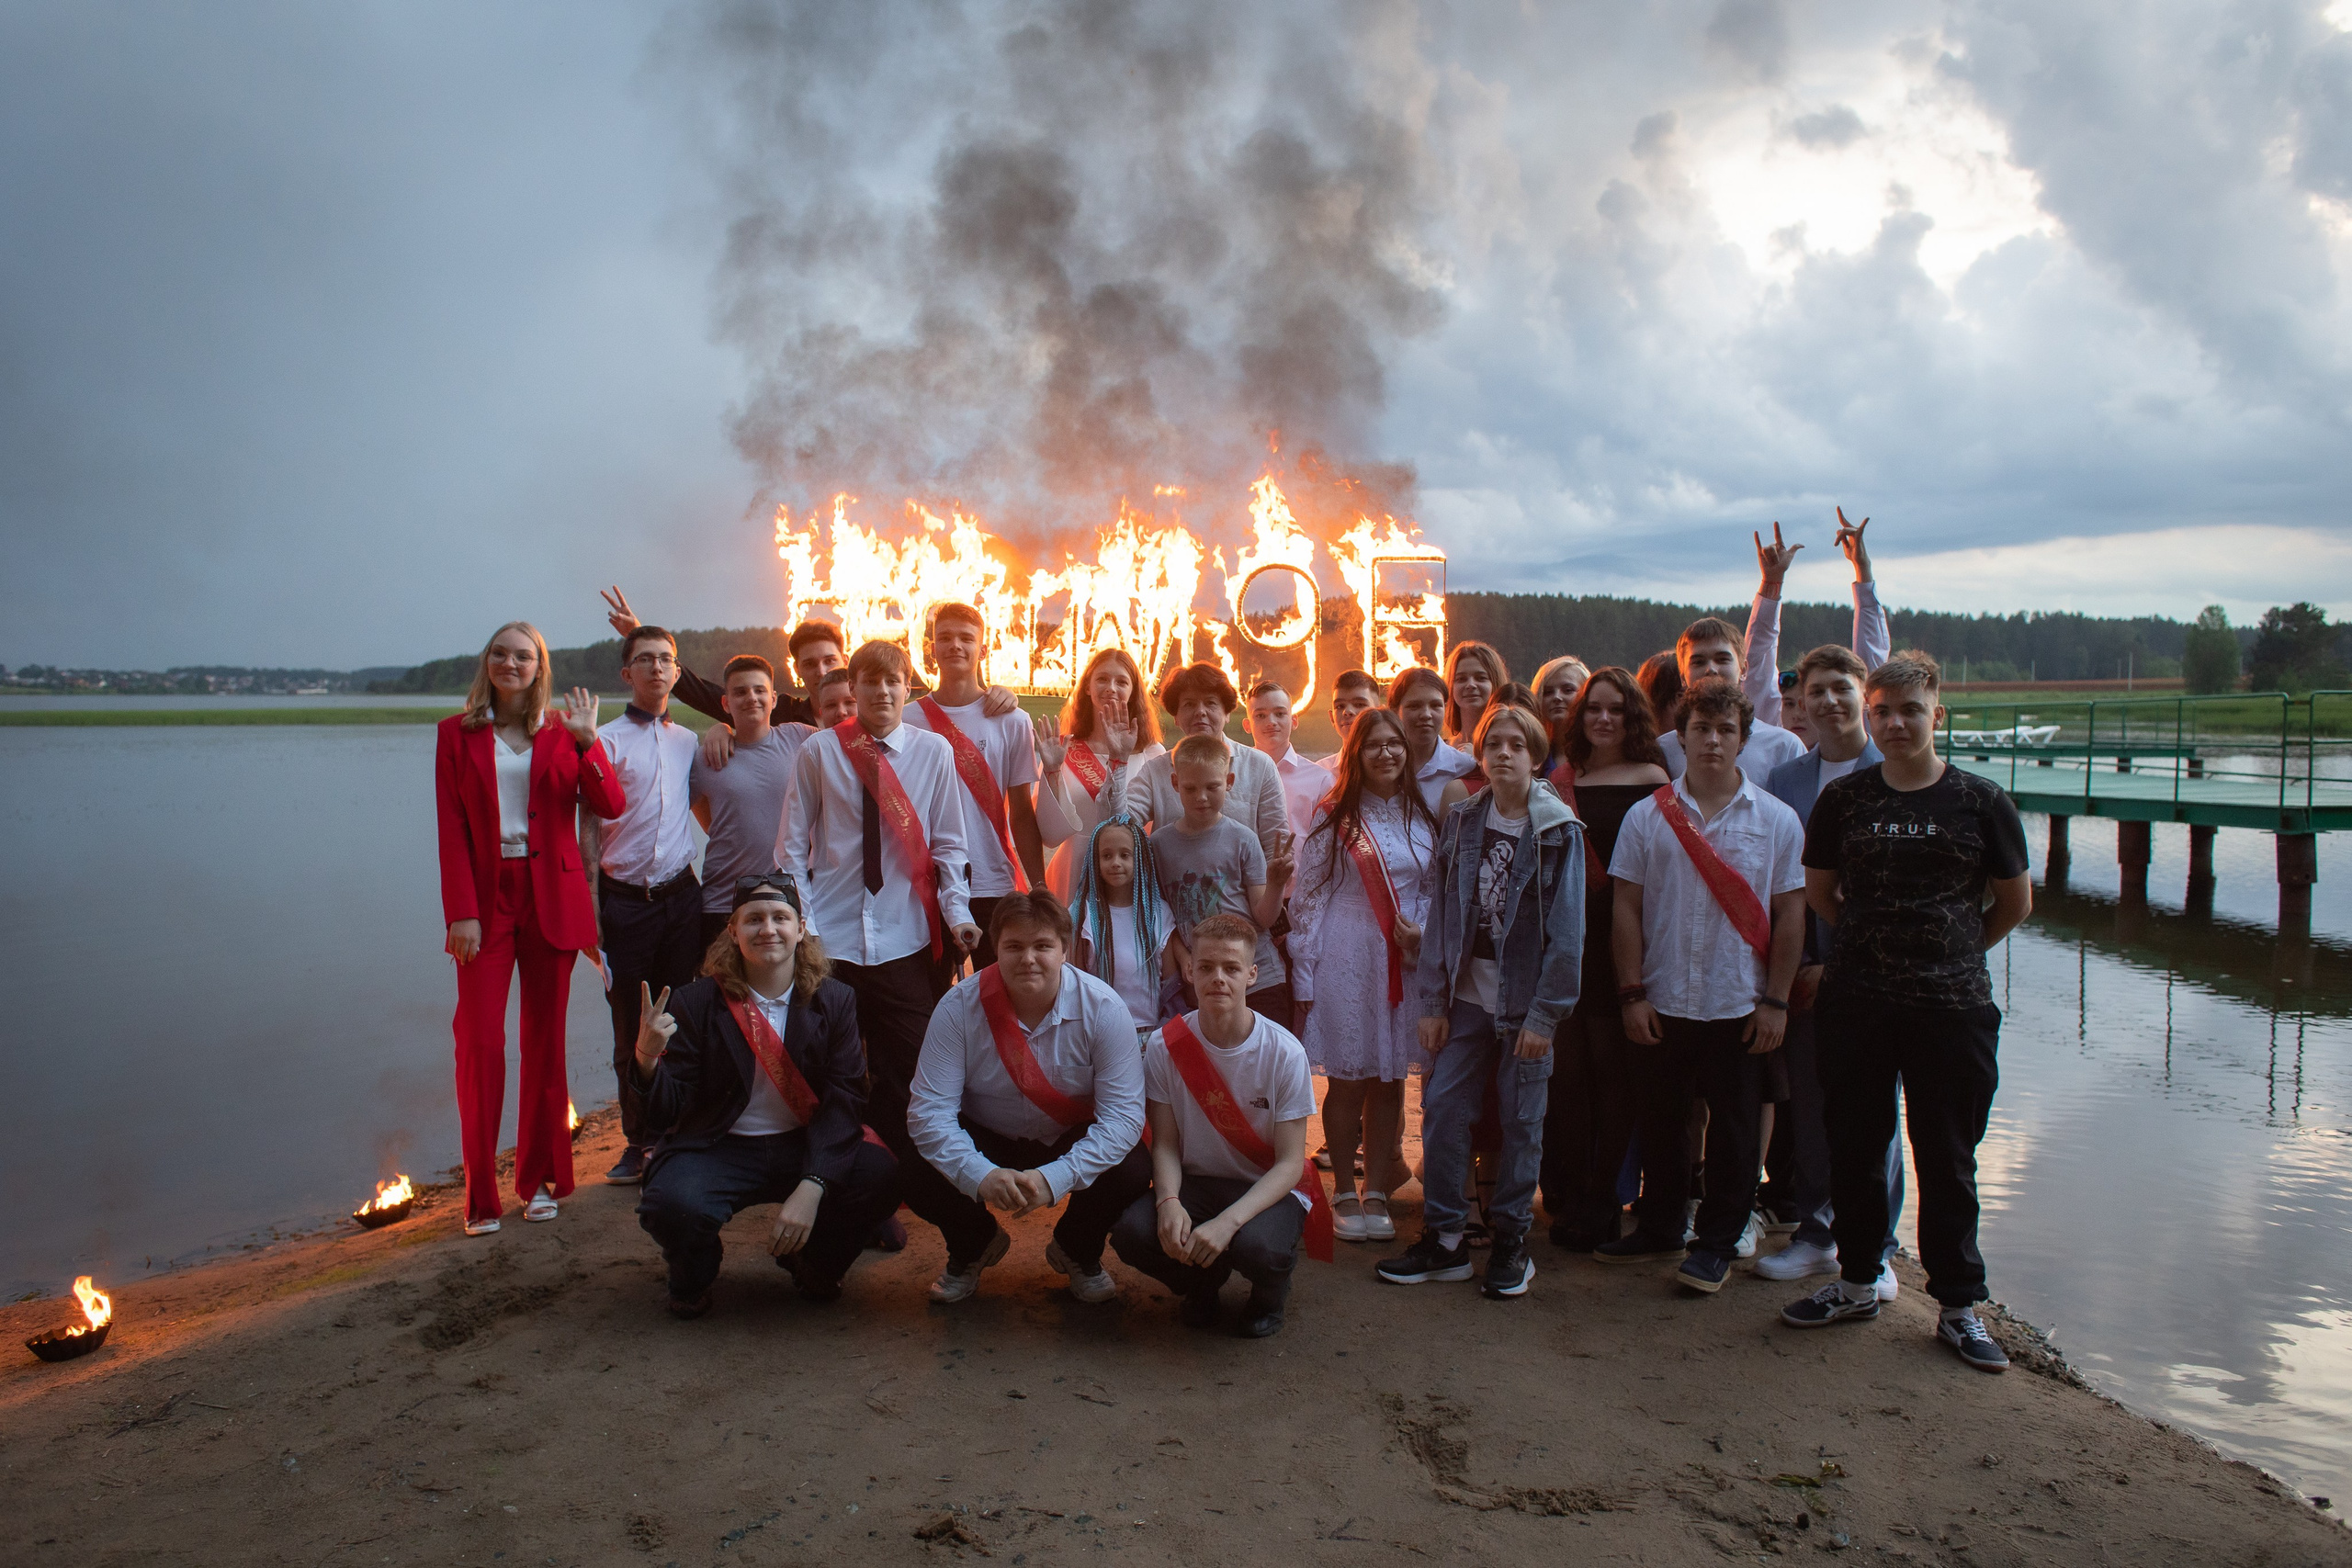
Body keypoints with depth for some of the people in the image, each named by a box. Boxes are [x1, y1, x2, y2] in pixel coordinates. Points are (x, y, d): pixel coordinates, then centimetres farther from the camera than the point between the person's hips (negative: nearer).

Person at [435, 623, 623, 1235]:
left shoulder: (563, 733, 7)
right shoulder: (457, 733, 6)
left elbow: (611, 806, -6)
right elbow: (452, 831, 0)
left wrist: (587, 741, -18)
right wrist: (461, 912, -8)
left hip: (551, 899, 1)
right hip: (486, 897, -1)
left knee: (545, 1040, 7)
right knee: (480, 1042, -8)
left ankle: (541, 1179, 18)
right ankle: (481, 1195, 1)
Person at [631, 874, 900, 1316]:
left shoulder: (834, 1001, -1)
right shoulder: (696, 1004, -5)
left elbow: (844, 1102, -9)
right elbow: (664, 1115, -6)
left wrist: (811, 1187, -25)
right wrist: (647, 1059, -30)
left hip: (806, 1147, 2)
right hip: (718, 1149, -2)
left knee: (881, 1176, -26)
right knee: (673, 1205, -34)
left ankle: (813, 1262, 9)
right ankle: (694, 1273, 7)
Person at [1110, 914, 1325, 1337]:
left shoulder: (1283, 1052, -16)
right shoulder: (1164, 1046, -9)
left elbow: (1290, 1162, -16)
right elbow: (1165, 1144, -5)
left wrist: (1228, 1221, -31)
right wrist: (1169, 1201, -28)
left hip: (1268, 1189, -2)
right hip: (1195, 1182, 2)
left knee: (1255, 1245, -36)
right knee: (1131, 1233, -27)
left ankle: (1271, 1292, 6)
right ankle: (1204, 1279, 9)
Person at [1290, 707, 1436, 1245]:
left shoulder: (1422, 817, 9)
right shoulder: (1334, 816, 0)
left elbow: (1436, 889, 14)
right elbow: (1307, 897, -2)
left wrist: (1423, 933, -7)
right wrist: (1303, 977, -7)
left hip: (1406, 963, 3)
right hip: (1345, 962, -3)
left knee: (1390, 1080, 7)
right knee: (1347, 1082, 3)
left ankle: (1376, 1193, 19)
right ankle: (1344, 1194, 17)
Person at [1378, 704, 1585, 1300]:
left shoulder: (1558, 831, -6)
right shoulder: (1461, 822, 4)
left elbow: (1567, 931, -8)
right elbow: (1440, 915, 4)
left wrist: (1545, 1014, -12)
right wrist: (1433, 1001, 0)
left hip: (1526, 1001, -3)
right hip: (1466, 994, 3)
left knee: (1521, 1120, 6)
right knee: (1441, 1107, 0)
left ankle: (1511, 1240, 21)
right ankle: (1444, 1239, 13)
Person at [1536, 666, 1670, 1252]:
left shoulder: (1650, 779, 0)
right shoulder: (1562, 778, 12)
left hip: (1619, 940, -3)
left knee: (1612, 1068, 2)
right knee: (1566, 1067, 6)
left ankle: (1599, 1199, 13)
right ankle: (1567, 1195, 20)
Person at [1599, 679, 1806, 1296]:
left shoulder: (1776, 820, 0)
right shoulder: (1647, 816, 2)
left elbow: (1789, 915, 1)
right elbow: (1627, 908, 3)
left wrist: (1776, 1001, -4)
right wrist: (1632, 992, -3)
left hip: (1740, 1007, -1)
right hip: (1664, 1004, 1)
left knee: (1733, 1129, 7)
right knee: (1662, 1121, 12)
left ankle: (1717, 1243, 21)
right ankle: (1658, 1228, 29)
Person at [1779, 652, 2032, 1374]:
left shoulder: (1981, 801, -1)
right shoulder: (1843, 798, 4)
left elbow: (2015, 902, 9)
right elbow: (1820, 893, 15)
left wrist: (1953, 951, 11)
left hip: (1952, 1004, -2)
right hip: (1856, 1001, 2)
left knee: (1948, 1158, 5)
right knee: (1855, 1145, 11)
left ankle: (1958, 1306, 17)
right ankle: (1856, 1281, 27)